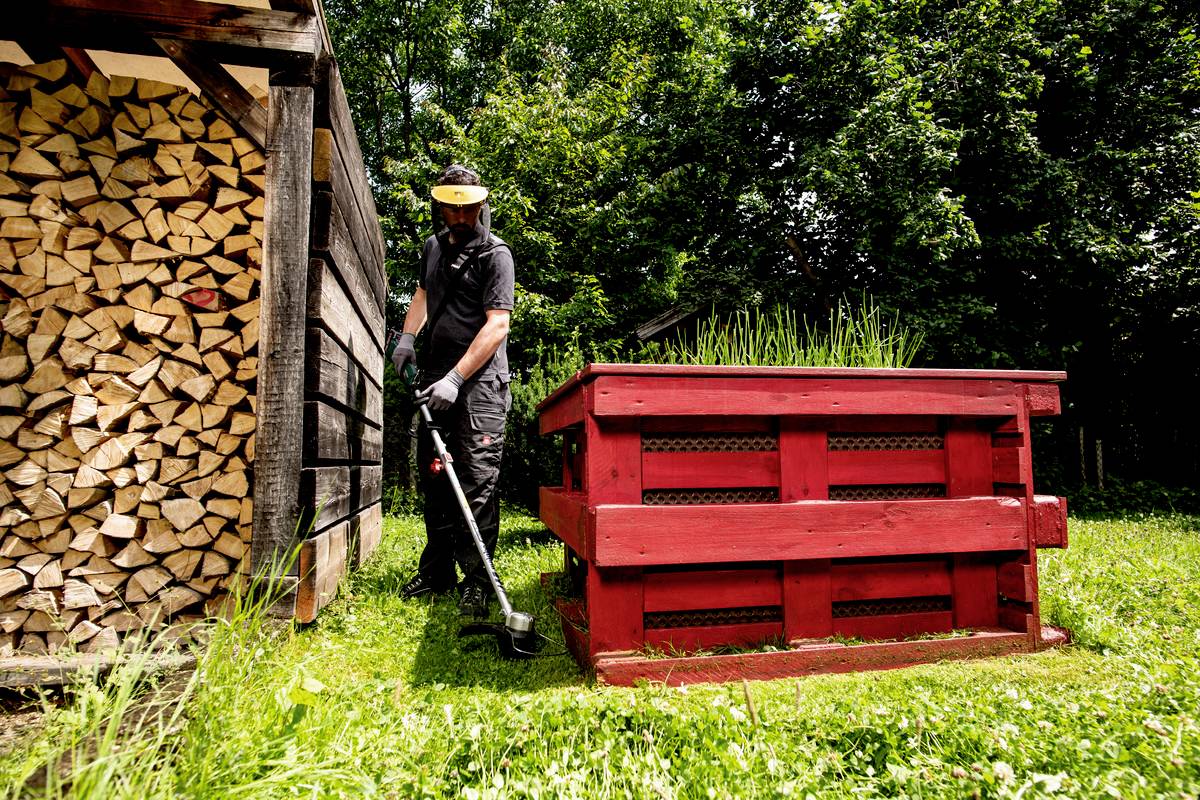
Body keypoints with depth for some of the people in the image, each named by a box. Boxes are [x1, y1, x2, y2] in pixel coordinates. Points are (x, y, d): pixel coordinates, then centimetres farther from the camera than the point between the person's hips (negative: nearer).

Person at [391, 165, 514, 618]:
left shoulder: (496, 254, -6)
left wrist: (455, 379, -21)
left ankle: (476, 578, -2)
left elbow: (497, 325, -16)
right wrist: (407, 336, 15)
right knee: (433, 474, 9)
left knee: (477, 478, -9)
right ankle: (437, 571, 20)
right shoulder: (433, 247, 16)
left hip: (480, 381, -7)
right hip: (436, 376, 7)